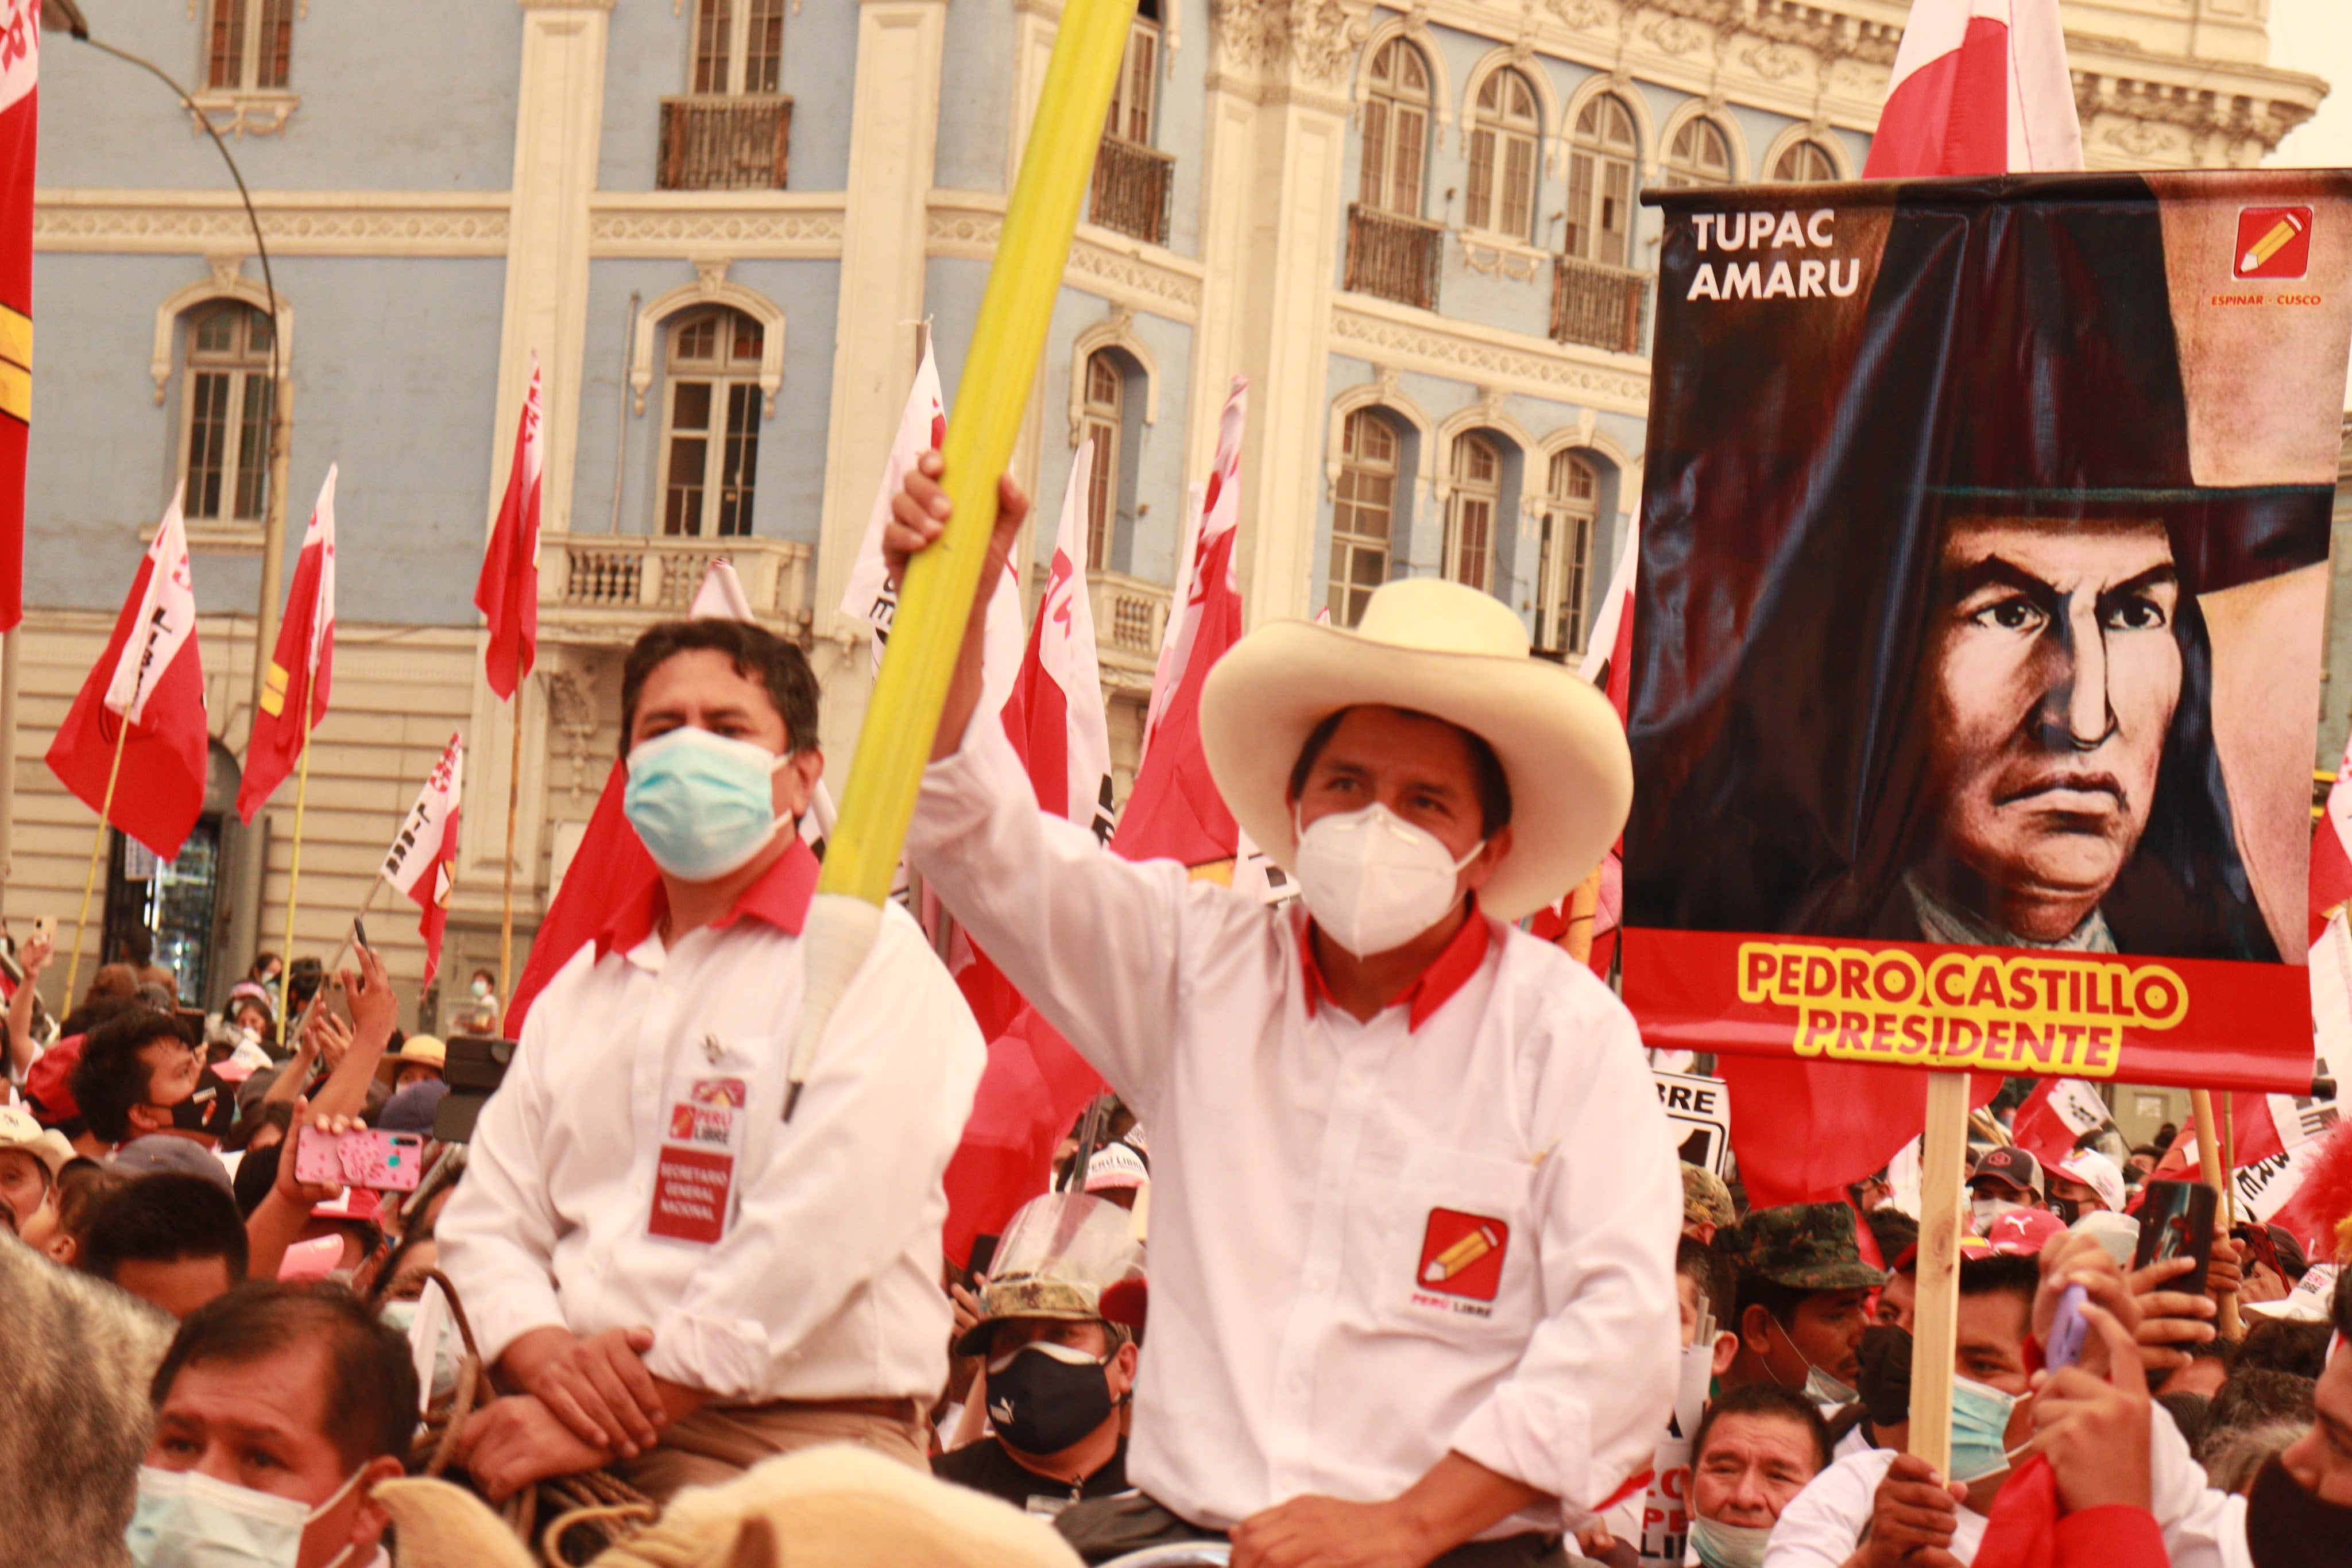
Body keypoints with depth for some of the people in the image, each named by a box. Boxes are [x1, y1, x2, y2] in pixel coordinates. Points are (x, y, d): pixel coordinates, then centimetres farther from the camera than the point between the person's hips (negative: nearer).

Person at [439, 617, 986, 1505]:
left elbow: (822, 1230, -13)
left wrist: (603, 1428, -16)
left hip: (793, 1446, -5)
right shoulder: (584, 985, 22)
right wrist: (549, 1357, -7)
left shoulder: (870, 957, -1)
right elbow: (488, 1219, 17)